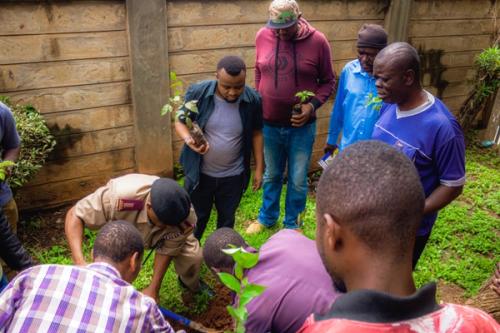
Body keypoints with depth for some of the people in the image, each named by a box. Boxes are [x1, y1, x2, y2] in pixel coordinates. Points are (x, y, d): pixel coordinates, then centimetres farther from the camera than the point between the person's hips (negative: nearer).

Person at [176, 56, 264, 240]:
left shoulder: (253, 99, -14)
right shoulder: (197, 93, -18)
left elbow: (256, 133, 0)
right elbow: (180, 121, -5)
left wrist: (259, 168, 2)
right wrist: (188, 139, -26)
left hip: (233, 176, 1)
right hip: (200, 173, -1)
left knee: (227, 219, 19)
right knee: (196, 218, 16)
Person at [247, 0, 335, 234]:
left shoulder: (318, 41, -11)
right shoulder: (262, 36, -5)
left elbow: (328, 81, -2)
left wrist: (313, 104, -18)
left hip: (301, 126, -2)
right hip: (269, 124, 2)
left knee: (298, 179, 11)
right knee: (271, 175, 19)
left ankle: (292, 223, 34)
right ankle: (267, 217, 41)